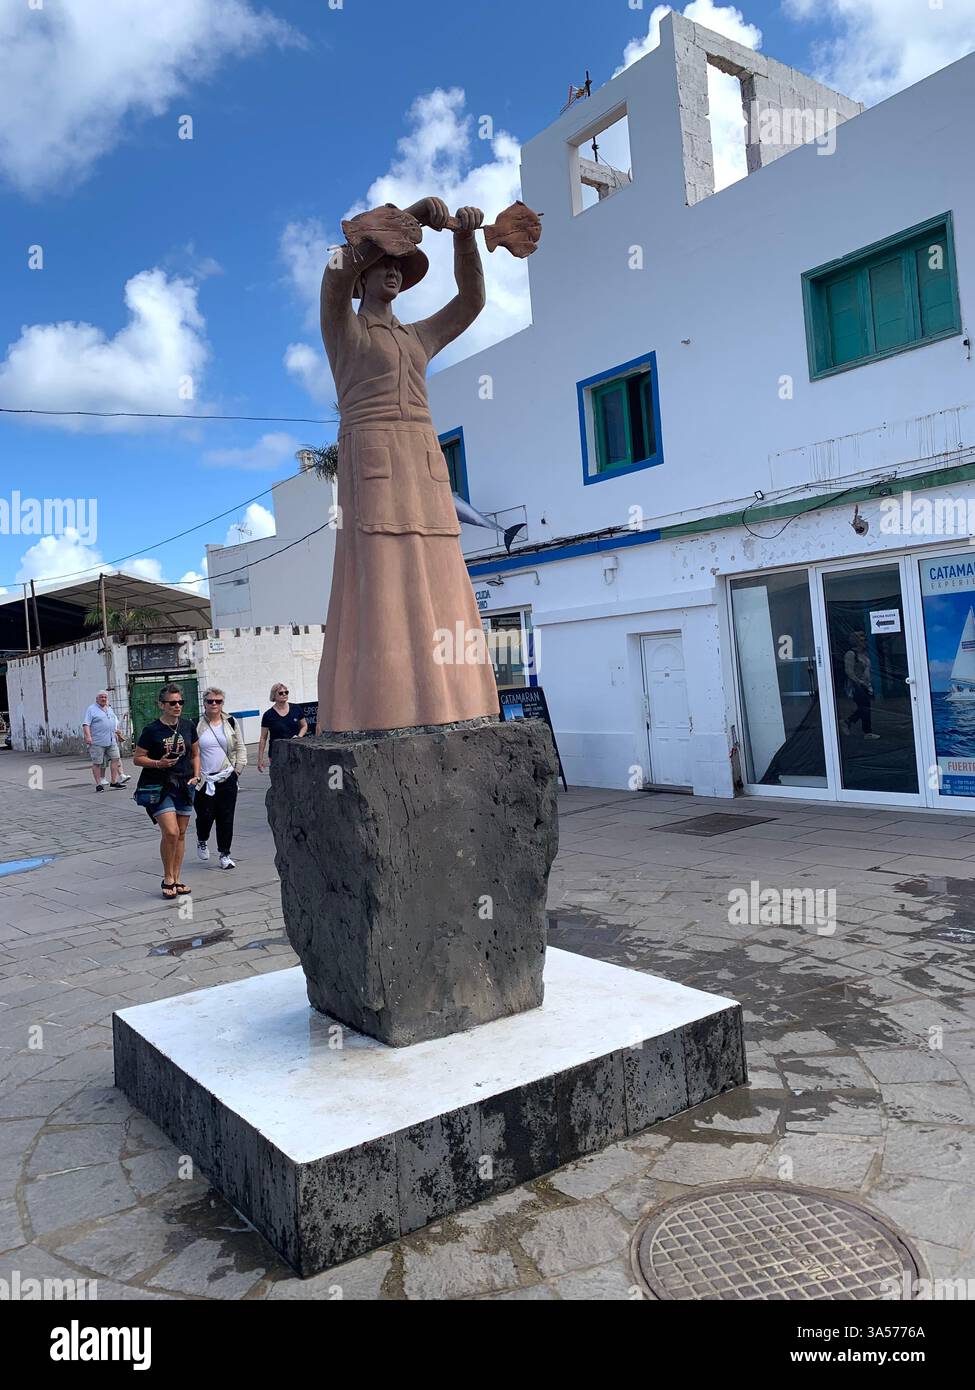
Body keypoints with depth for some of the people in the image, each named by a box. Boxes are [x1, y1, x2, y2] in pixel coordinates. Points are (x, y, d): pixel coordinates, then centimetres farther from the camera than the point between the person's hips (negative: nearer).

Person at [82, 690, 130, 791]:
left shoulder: (109, 709, 19)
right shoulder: (91, 709, -2)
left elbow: (115, 721, 32)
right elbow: (86, 724, -11)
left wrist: (116, 731, 26)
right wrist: (88, 736, -22)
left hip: (111, 740, 6)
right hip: (97, 741, -6)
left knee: (115, 758, 1)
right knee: (97, 763, 0)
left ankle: (114, 782, 6)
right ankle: (98, 784, 5)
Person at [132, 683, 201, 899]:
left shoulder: (188, 726, 5)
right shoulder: (152, 730, -8)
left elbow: (195, 754, 17)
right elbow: (137, 758, -2)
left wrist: (196, 776, 3)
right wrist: (158, 763, -18)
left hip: (184, 786, 5)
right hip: (159, 786, -5)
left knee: (181, 833, 8)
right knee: (170, 832, -14)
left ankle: (176, 880, 18)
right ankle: (167, 879, 3)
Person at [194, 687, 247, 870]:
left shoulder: (230, 722, 5)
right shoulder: (196, 724, -3)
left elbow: (240, 748, 12)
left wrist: (238, 770, 4)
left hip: (227, 779, 2)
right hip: (203, 780, -2)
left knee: (226, 818, 3)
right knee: (205, 815, 1)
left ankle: (224, 854, 14)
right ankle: (202, 842, 33)